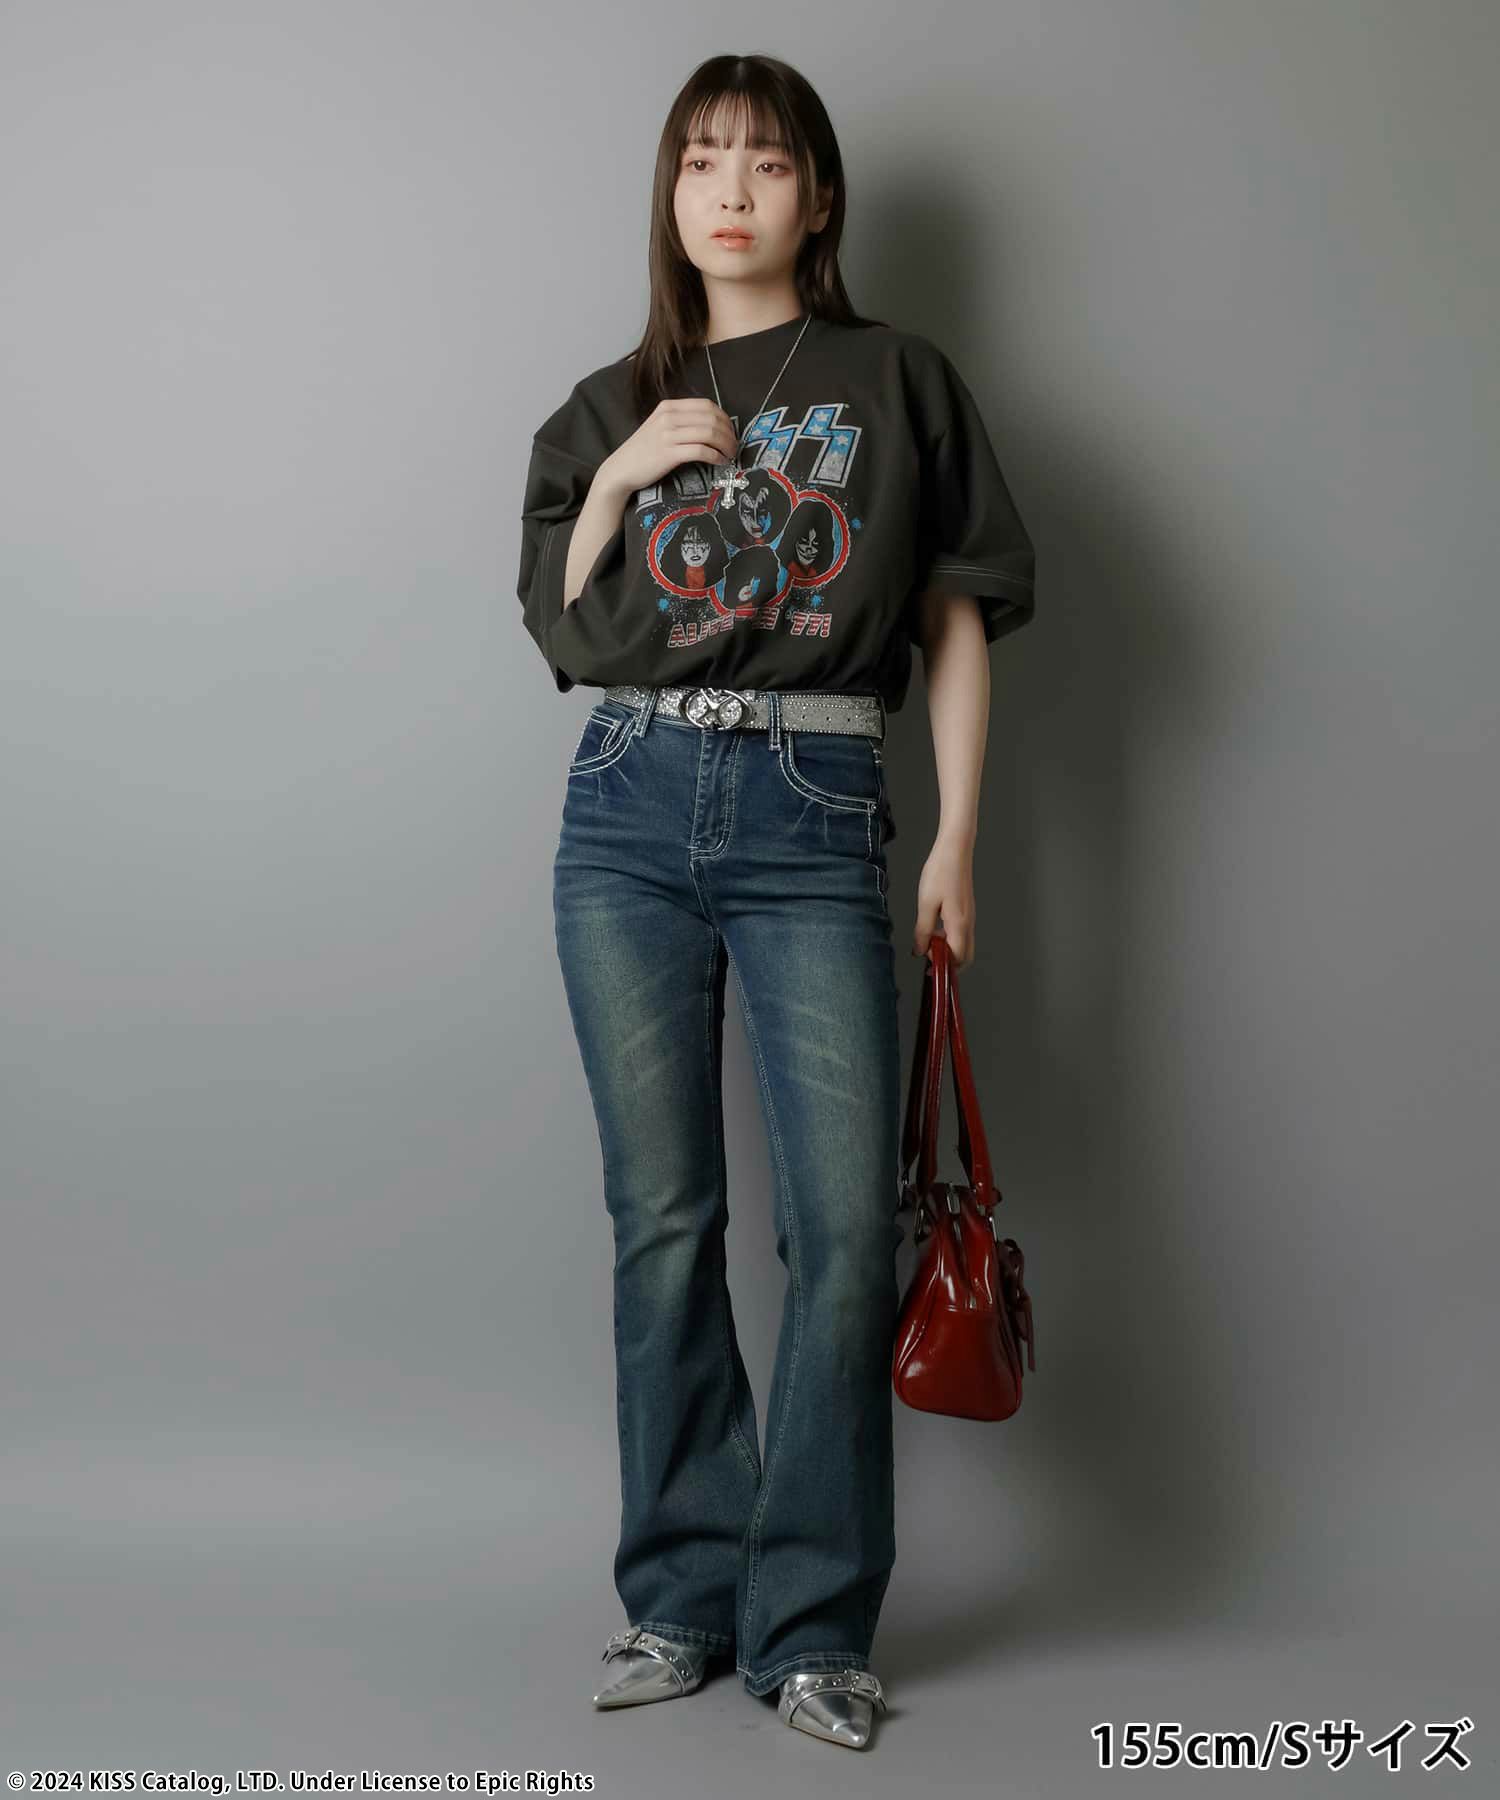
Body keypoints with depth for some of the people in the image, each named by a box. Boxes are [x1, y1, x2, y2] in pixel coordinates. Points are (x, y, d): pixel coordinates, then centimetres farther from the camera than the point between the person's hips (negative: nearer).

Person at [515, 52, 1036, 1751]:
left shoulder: (899, 382, 9)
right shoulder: (611, 408, 15)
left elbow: (958, 619, 7)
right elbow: (558, 628, 14)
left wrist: (957, 836, 1)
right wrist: (616, 485, -1)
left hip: (814, 813, -2)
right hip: (632, 805, 2)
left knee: (846, 1213, -9)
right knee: (661, 1211, 3)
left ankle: (811, 1621, 2)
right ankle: (681, 1591, 14)